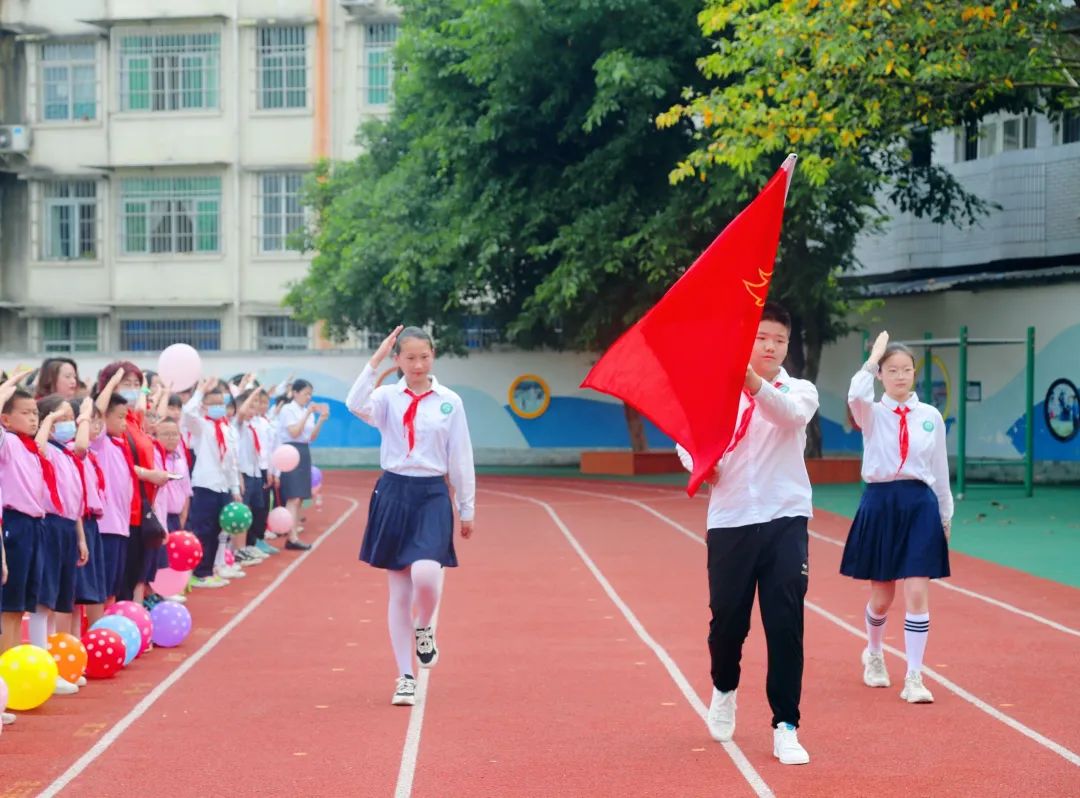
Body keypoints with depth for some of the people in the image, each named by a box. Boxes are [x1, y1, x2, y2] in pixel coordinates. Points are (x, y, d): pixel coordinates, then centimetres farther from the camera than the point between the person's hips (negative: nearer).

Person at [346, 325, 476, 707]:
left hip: (432, 495, -1)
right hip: (394, 493, 1)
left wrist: (467, 509, 6)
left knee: (426, 577, -22)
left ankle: (424, 628, 12)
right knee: (399, 591, 5)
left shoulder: (450, 401, 1)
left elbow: (461, 458, 4)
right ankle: (405, 677, 14)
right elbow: (356, 405, -22)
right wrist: (376, 359, -21)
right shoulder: (388, 397, 1)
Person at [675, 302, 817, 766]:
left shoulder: (800, 390, 2)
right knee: (727, 620, 7)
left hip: (785, 521, -1)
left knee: (786, 625, -6)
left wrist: (754, 383, -41)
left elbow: (791, 413, -21)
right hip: (730, 522, 1)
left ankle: (786, 727, 1)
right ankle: (724, 690, 38)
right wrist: (698, 460, -20)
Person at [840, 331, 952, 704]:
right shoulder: (872, 414, 0)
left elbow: (940, 471, 11)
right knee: (881, 597, 9)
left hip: (920, 505, 1)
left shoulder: (931, 416, 5)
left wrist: (946, 517, 13)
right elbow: (855, 395, -26)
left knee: (917, 594, -9)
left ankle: (914, 677, -4)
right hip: (880, 505, -1)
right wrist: (873, 358, -15)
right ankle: (874, 655, 38)